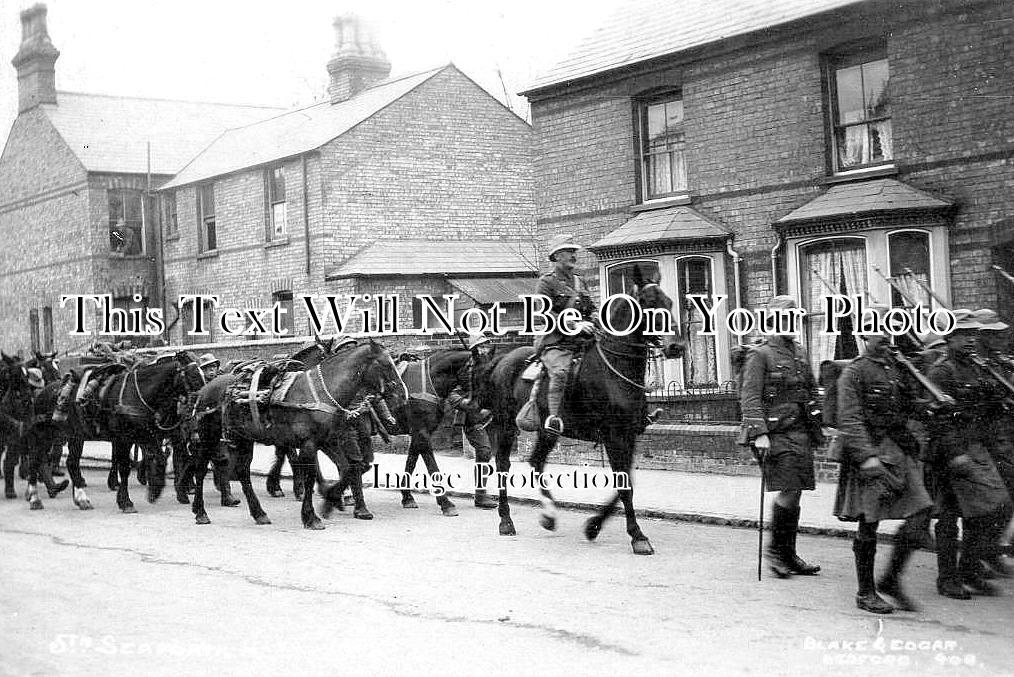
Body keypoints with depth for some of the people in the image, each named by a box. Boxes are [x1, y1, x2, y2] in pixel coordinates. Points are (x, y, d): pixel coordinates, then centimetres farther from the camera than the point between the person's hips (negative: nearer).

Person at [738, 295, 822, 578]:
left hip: (800, 431, 7)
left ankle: (789, 555, 17)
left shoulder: (800, 353, 16)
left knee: (795, 493, 8)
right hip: (775, 433, -7)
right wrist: (759, 433, -21)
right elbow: (750, 397, -12)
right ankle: (775, 550, 5)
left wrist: (817, 427, 16)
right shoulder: (760, 354, -6)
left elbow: (813, 393, 23)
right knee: (789, 492, -11)